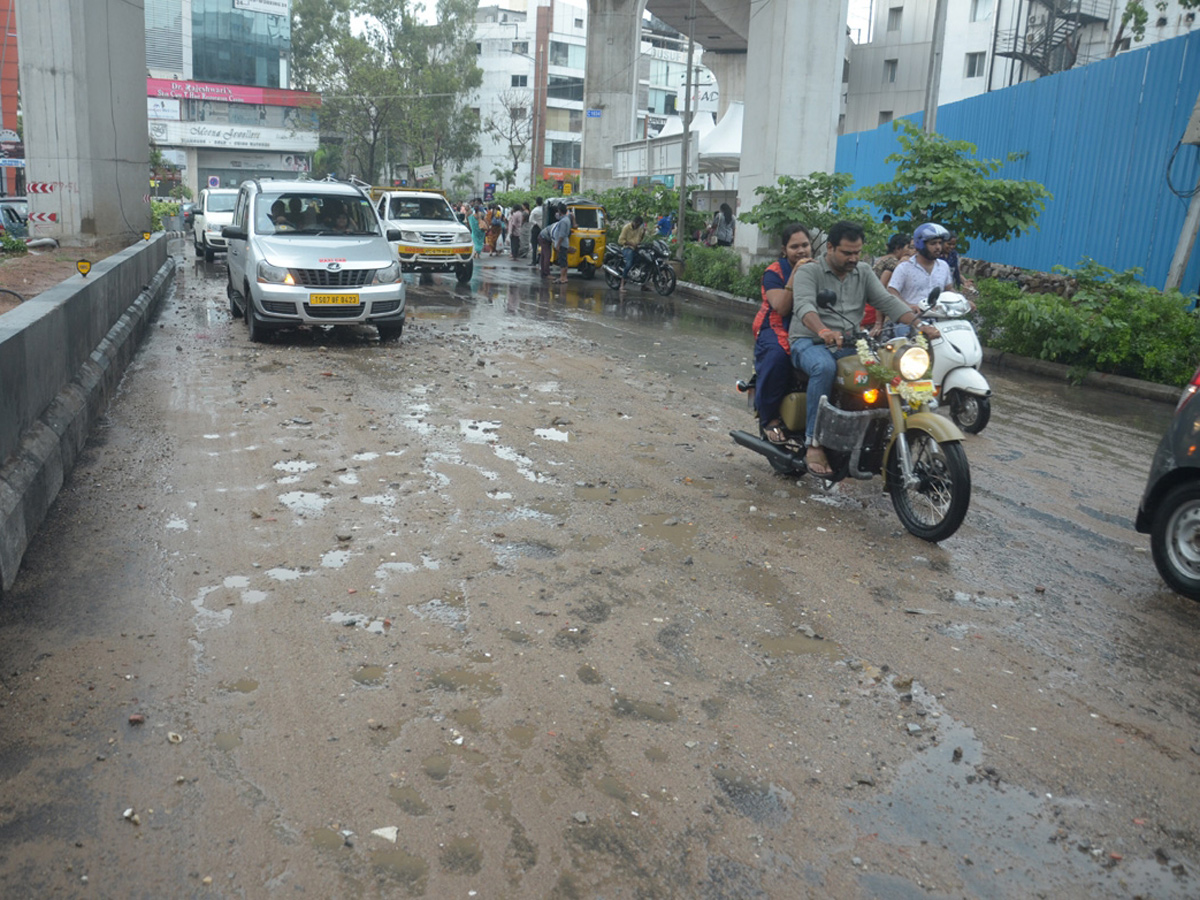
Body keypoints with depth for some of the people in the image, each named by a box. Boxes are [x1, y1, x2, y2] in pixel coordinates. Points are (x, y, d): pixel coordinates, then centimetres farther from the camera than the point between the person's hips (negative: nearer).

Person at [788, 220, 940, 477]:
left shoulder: (863, 272, 17)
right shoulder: (808, 272, -1)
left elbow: (887, 301, 6)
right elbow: (803, 306, -20)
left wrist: (919, 324, -12)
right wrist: (824, 331, -43)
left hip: (848, 345, 5)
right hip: (809, 343, -5)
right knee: (824, 367, -39)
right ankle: (814, 444, -32)